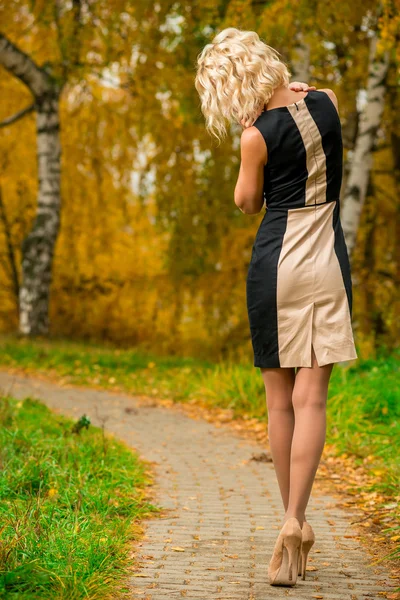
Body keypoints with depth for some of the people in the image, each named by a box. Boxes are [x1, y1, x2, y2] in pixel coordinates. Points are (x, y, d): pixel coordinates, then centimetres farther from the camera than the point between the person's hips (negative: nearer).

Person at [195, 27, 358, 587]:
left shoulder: (258, 136, -12)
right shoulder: (327, 101, 0)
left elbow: (247, 203, 5)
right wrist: (289, 88, 15)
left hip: (276, 261, -2)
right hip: (326, 262, 3)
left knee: (279, 398, 9)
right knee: (311, 397, -3)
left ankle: (294, 521, 15)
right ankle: (294, 519, -18)